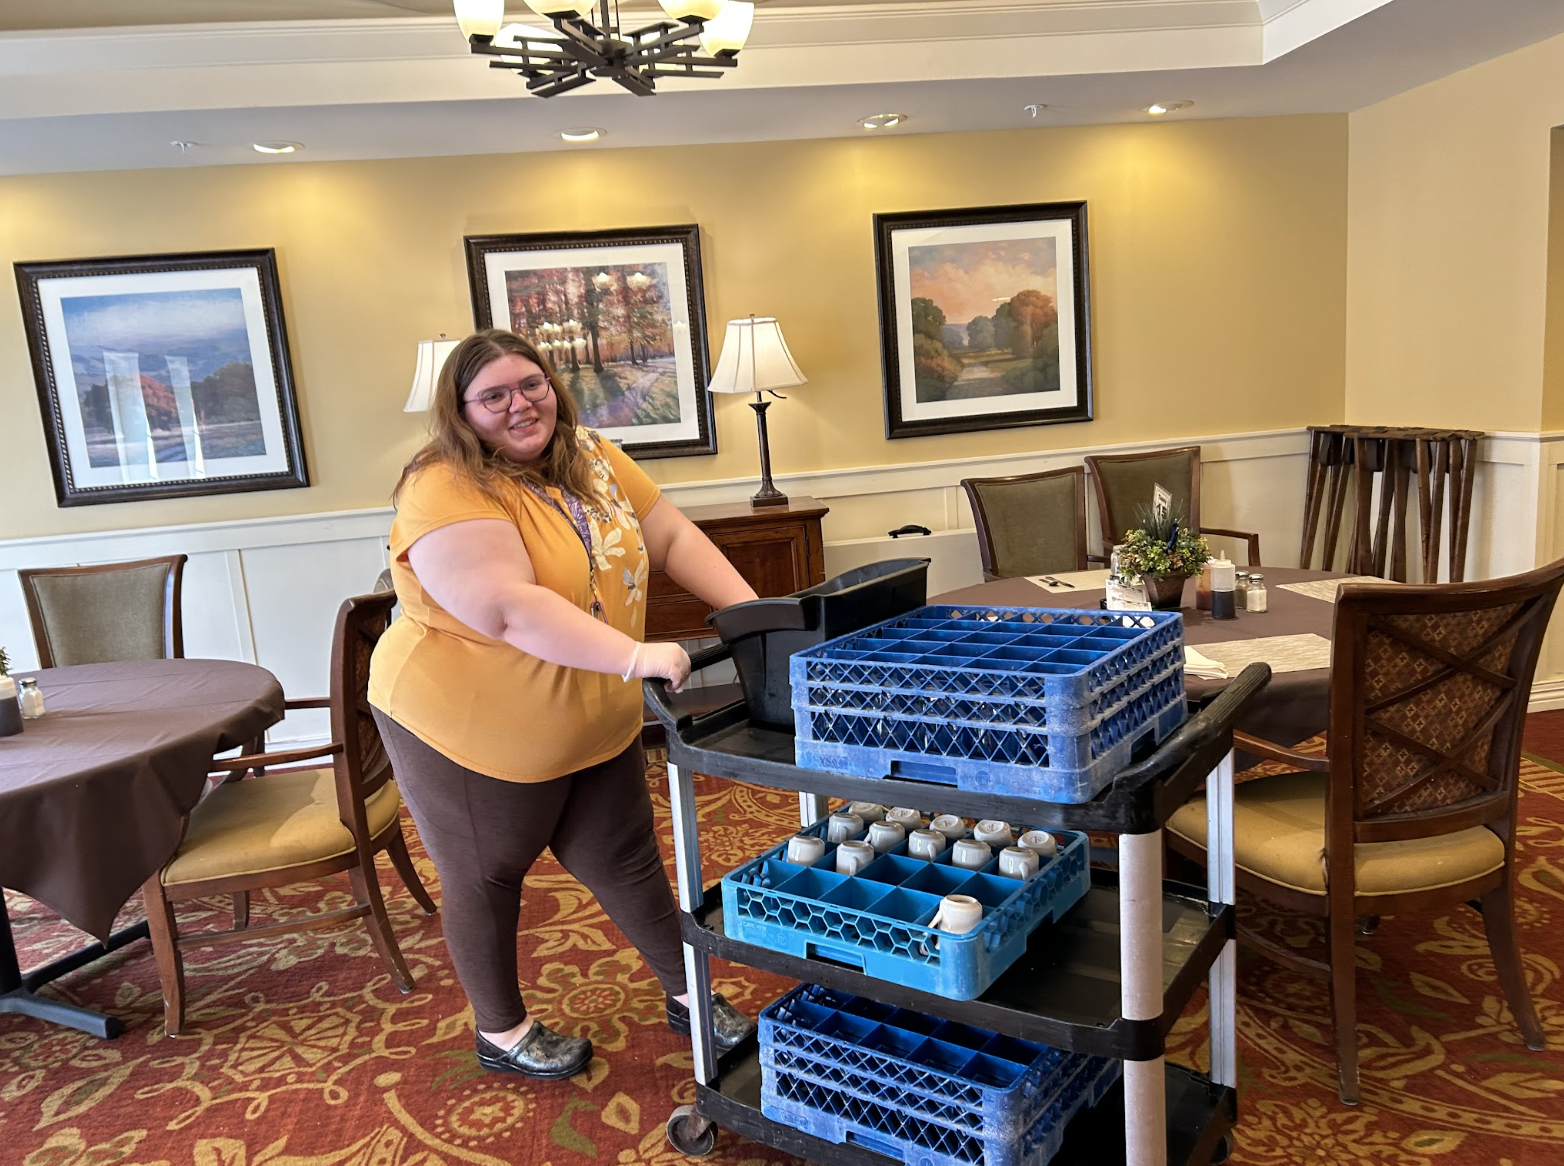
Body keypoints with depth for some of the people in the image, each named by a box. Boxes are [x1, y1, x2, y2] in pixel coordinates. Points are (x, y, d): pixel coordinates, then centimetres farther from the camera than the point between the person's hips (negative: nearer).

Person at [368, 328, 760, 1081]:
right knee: (486, 879, 15)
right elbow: (508, 607, -35)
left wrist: (750, 612, -11)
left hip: (594, 726, 6)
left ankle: (688, 993, 36)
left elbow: (672, 537, 1)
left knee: (626, 862, 18)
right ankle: (502, 1032, 37)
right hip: (471, 731, -6)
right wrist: (637, 657, -41)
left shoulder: (594, 461, 0)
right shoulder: (448, 492, -23)